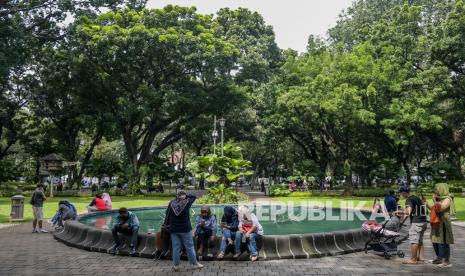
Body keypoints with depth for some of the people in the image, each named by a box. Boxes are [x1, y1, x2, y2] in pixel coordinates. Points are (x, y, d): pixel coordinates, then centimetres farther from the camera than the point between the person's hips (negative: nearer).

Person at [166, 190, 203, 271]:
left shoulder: (172, 203, -2)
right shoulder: (186, 202, -8)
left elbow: (167, 214, 6)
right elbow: (193, 197, 8)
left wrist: (168, 225, 16)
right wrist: (186, 196, 5)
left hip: (174, 229, 2)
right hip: (185, 229, -2)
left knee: (176, 247, 7)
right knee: (190, 246, 7)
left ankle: (176, 265, 12)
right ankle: (195, 263, 14)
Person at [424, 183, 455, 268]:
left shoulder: (447, 199, -12)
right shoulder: (438, 199, 15)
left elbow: (440, 208, -24)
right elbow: (431, 207, 22)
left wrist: (434, 201, -15)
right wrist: (424, 201, 14)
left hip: (443, 224, -9)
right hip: (436, 223, 9)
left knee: (443, 242, -7)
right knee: (435, 241, 16)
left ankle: (447, 261, -2)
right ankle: (439, 258, 29)